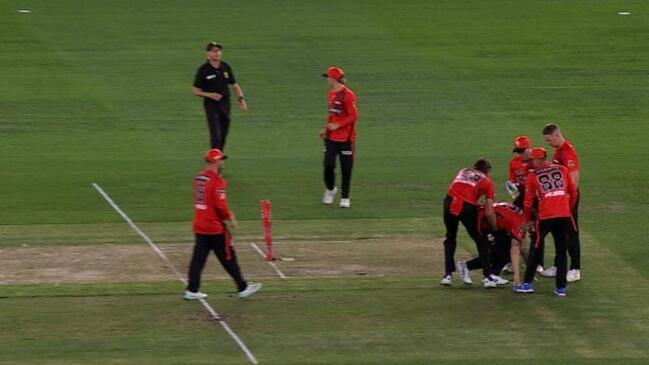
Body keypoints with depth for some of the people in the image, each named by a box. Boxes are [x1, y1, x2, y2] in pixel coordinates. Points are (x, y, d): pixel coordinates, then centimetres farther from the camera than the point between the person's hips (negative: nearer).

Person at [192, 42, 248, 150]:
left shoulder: (226, 67, 6)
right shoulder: (203, 70, -8)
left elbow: (234, 85, 14)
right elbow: (195, 90, -5)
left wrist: (241, 98, -2)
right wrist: (209, 95, -20)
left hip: (225, 103, 5)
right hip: (211, 104, -5)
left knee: (224, 132, 12)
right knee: (216, 133, -14)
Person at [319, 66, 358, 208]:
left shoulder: (348, 95, -14)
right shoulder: (331, 94, 11)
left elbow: (353, 116, -16)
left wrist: (337, 125, -20)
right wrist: (326, 128, 12)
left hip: (345, 138, -6)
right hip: (331, 137, 6)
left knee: (346, 168, 1)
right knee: (328, 165, -3)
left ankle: (345, 198, 10)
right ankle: (330, 189, 21)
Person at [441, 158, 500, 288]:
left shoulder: (462, 172, 26)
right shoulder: (487, 181, 15)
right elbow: (489, 213, 8)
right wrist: (495, 229, 18)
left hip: (449, 203, 3)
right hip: (467, 207, -3)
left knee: (450, 238, 24)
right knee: (481, 241, 12)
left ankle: (448, 275, 20)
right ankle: (487, 276, 6)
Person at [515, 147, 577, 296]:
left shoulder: (532, 176, 6)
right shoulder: (562, 170, 11)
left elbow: (528, 201, 10)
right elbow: (573, 193, 11)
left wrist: (528, 220, 22)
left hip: (545, 217, -2)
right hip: (564, 216, 2)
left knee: (535, 249, 13)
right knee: (561, 250, 10)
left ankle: (528, 284, 13)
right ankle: (561, 287, 9)